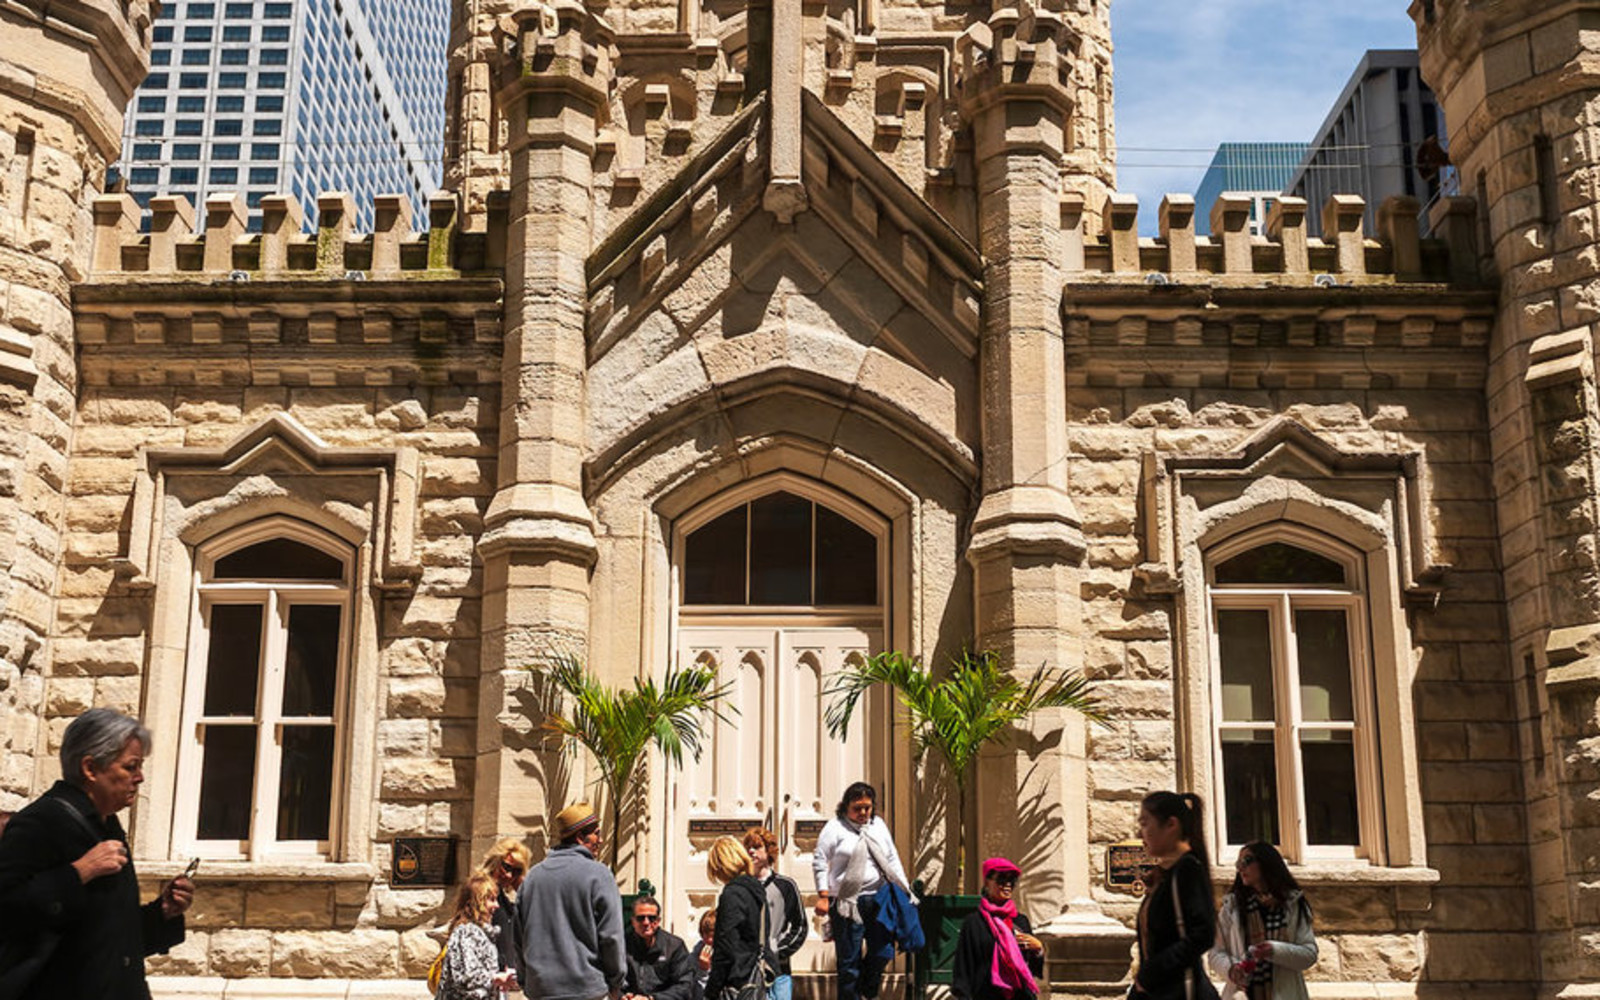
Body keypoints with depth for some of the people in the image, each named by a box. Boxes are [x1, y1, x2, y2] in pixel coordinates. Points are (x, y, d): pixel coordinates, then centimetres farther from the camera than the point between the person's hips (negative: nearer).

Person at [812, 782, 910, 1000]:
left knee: (884, 951, 6)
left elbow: (892, 860, 18)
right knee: (849, 960, 0)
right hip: (847, 903, -5)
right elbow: (819, 862, -3)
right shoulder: (835, 827, -3)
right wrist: (823, 896, -11)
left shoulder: (878, 825, 13)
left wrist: (904, 890, 12)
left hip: (878, 900, 5)